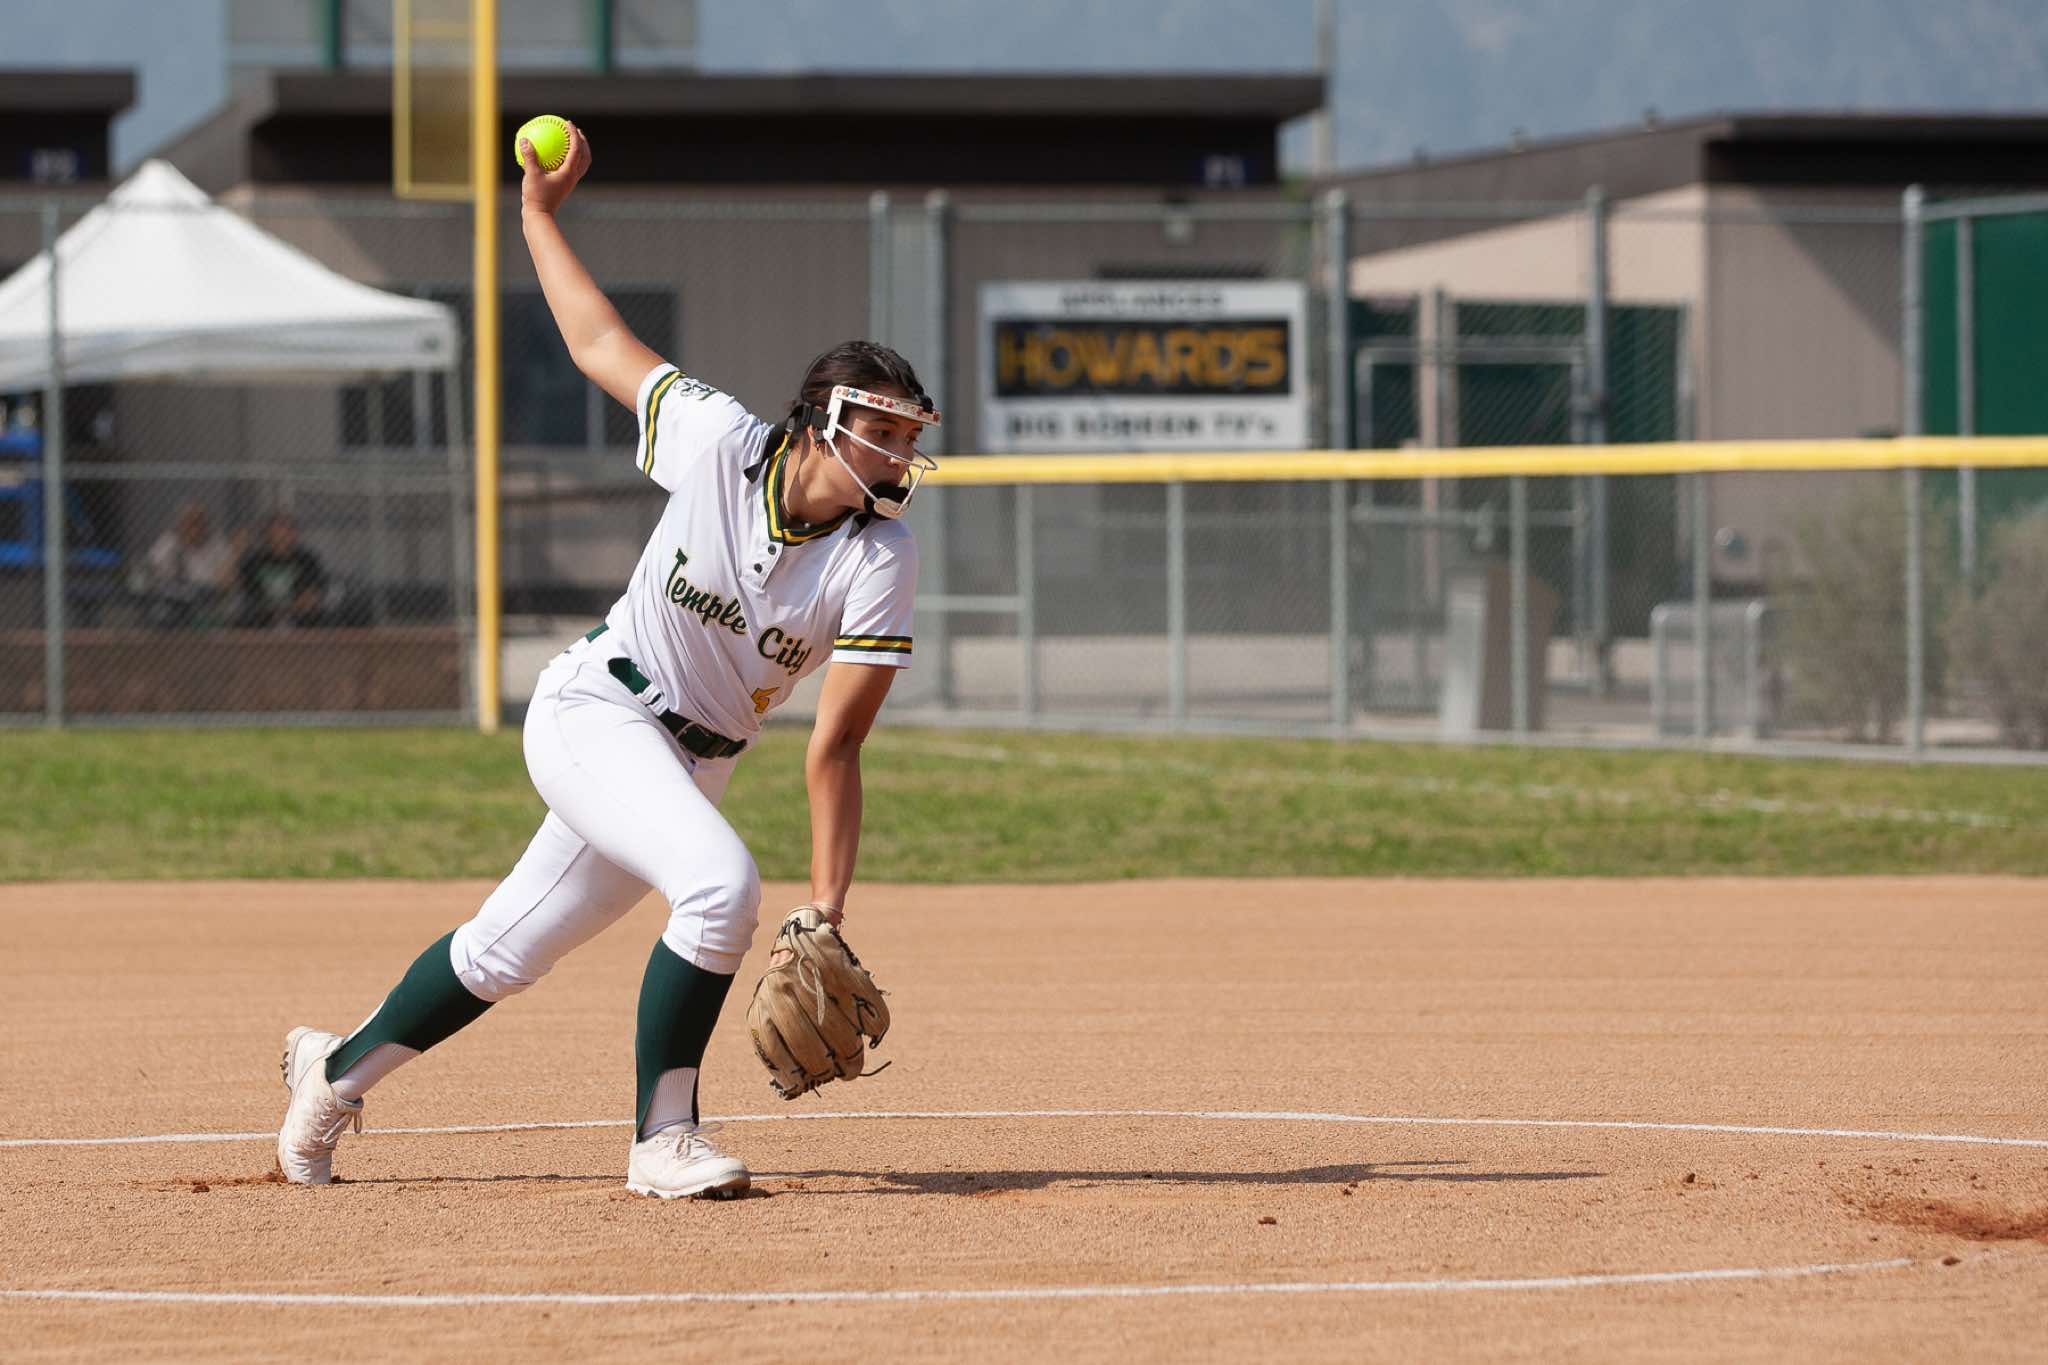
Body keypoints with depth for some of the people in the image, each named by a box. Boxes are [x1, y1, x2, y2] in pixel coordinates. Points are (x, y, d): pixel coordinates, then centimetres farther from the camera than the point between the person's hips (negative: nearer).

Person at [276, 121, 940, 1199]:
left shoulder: (879, 562, -15)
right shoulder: (721, 443, -18)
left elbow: (834, 750, -18)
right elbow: (601, 347, 1)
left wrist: (827, 916, -24)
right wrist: (540, 216, 4)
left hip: (692, 760, 4)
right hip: (593, 708, -4)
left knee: (508, 949, 13)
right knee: (721, 881, -28)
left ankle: (336, 1071, 36)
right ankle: (662, 1140, -19)